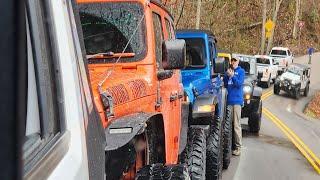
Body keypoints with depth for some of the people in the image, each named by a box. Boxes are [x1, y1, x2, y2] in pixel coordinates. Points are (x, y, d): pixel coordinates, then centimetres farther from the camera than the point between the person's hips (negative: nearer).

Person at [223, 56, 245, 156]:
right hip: (228, 100, 4)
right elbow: (224, 83, 10)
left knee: (236, 124, -6)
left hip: (237, 100, -4)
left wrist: (232, 76, -21)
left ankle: (238, 147, -3)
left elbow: (239, 83, -8)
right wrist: (227, 76, -6)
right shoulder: (228, 71, 13)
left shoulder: (241, 71, 3)